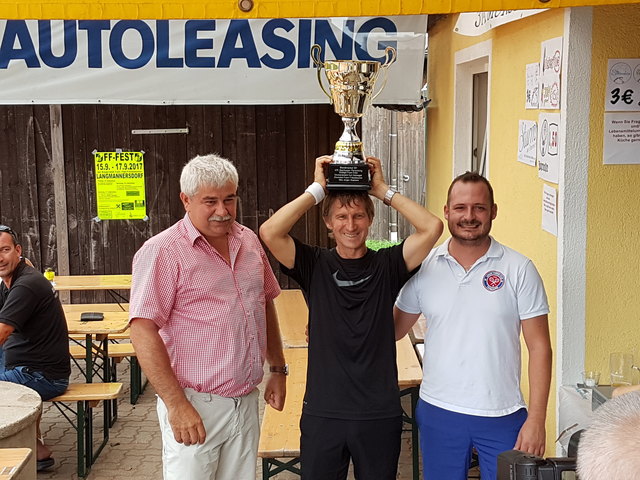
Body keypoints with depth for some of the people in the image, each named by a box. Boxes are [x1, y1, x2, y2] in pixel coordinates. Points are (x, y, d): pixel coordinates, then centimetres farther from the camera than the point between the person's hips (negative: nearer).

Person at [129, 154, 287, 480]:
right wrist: (176, 405, -21)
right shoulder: (162, 252, -12)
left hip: (246, 401, 6)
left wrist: (278, 369, 17)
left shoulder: (248, 241, 8)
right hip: (195, 406, -6)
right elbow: (143, 332, -17)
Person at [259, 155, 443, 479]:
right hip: (322, 413, 0)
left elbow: (431, 228, -14)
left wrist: (382, 190, -9)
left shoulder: (387, 265, -1)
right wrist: (317, 189, -12)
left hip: (380, 415, 0)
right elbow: (270, 232, -17)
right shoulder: (315, 265, -1)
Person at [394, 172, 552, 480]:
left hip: (503, 417, -1)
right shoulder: (424, 267, 0)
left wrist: (536, 419, -10)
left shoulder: (519, 269, -5)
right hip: (439, 412, 2)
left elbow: (539, 347, -4)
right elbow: (394, 327, 9)